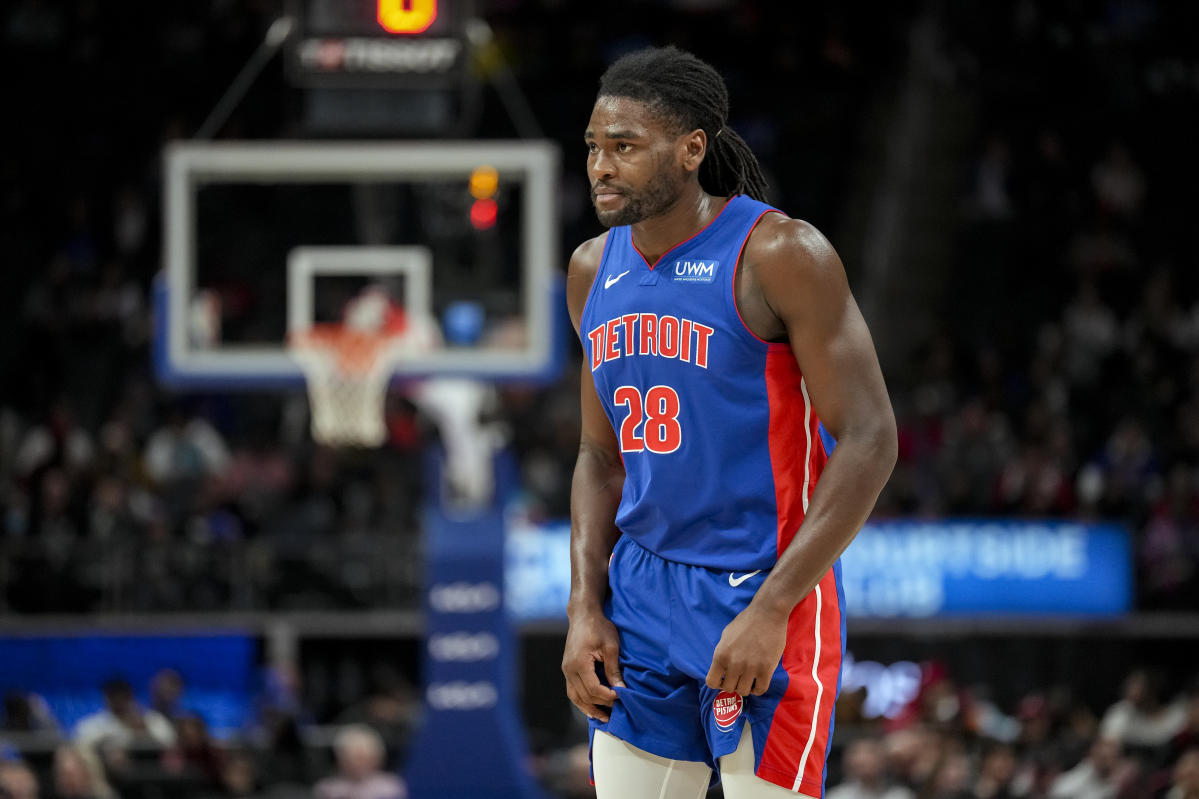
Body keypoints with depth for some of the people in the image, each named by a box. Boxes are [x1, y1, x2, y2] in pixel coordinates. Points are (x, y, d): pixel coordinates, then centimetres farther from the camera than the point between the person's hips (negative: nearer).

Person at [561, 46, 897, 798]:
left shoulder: (780, 256, -13)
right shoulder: (594, 271, 8)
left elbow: (870, 442, -16)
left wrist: (772, 610, -21)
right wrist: (585, 607, 4)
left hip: (762, 595, -6)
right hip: (642, 595, 6)